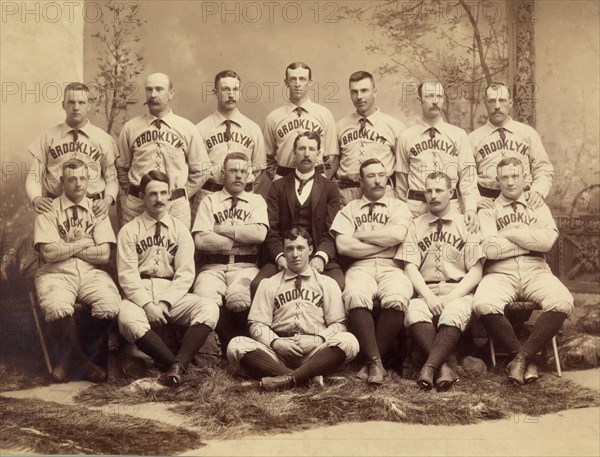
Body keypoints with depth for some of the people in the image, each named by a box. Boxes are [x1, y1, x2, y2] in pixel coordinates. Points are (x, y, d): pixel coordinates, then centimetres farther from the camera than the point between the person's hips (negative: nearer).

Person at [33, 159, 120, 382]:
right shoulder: (48, 211, 5)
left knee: (110, 307, -29)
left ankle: (72, 358, -6)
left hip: (91, 273, 2)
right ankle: (80, 362, -11)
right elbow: (49, 253, -8)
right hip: (56, 274, -2)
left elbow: (104, 254, 0)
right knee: (57, 308, -36)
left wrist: (66, 247, -2)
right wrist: (82, 242, -2)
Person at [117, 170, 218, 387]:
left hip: (172, 295, 2)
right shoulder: (129, 230, 5)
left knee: (209, 309, -27)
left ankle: (176, 367, -35)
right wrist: (148, 305, -19)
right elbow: (127, 276, -4)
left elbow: (185, 274, 1)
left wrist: (164, 303, -14)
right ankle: (178, 365, -28)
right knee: (128, 319, -36)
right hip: (139, 294, -2)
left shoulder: (180, 229, 10)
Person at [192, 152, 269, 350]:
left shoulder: (256, 201, 16)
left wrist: (224, 229, -2)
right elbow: (201, 240, -3)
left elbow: (259, 234, -4)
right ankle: (229, 345, -8)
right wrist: (243, 238, 0)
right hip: (213, 266, 0)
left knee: (238, 299, -34)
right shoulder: (209, 201, 14)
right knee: (205, 300, -33)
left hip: (246, 267, 0)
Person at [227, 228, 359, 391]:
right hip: (278, 352, 1)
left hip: (316, 351, -1)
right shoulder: (268, 284, 17)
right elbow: (257, 324, 10)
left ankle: (288, 378, -41)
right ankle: (308, 376, -39)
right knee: (236, 346, -27)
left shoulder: (327, 283, 16)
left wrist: (319, 340, -10)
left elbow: (338, 324, 10)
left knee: (348, 341, -31)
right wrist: (275, 342, -10)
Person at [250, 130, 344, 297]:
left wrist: (321, 257, -16)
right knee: (258, 285, -29)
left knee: (338, 285, -33)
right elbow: (271, 229, 7)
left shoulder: (330, 188, 15)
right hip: (283, 257, 1)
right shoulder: (278, 186, 17)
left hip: (319, 258, 0)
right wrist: (279, 256, -12)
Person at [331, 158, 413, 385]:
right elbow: (343, 246, 1)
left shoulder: (399, 206, 18)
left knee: (396, 299, -34)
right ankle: (375, 362, -29)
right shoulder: (349, 209, 19)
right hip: (361, 267, 0)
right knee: (355, 296, -36)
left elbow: (397, 234, -4)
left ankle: (371, 362, -20)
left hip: (391, 267, 0)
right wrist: (385, 242, 2)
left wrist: (362, 234, 3)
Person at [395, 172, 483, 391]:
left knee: (453, 314, -36)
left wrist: (451, 297, -12)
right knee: (414, 312, -34)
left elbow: (475, 271, 3)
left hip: (459, 292, -1)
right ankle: (446, 365, -35)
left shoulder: (466, 224, 10)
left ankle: (430, 367, -38)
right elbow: (410, 267, 5)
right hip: (425, 291, 1)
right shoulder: (415, 225, 15)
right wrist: (429, 296, -12)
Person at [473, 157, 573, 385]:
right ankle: (527, 359, -16)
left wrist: (511, 233, -1)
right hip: (500, 274, -1)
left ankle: (522, 356, -20)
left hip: (535, 272, 2)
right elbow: (490, 249, -7)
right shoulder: (488, 212, 13)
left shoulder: (539, 208, 19)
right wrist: (530, 240, 1)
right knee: (484, 305, -35)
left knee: (562, 302, -31)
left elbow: (548, 240, -3)